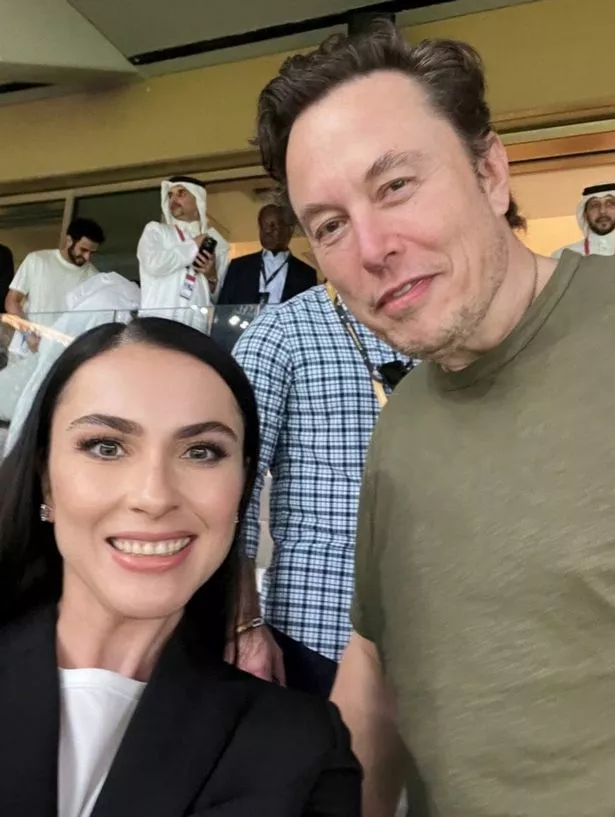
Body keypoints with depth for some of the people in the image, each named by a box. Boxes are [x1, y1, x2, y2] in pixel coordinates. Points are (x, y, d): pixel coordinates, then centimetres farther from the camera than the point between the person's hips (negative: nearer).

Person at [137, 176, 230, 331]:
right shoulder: (155, 230, 12)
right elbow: (154, 264, -10)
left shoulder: (217, 242, 15)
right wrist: (193, 246, 1)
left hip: (197, 328, 2)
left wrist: (212, 277, -5)